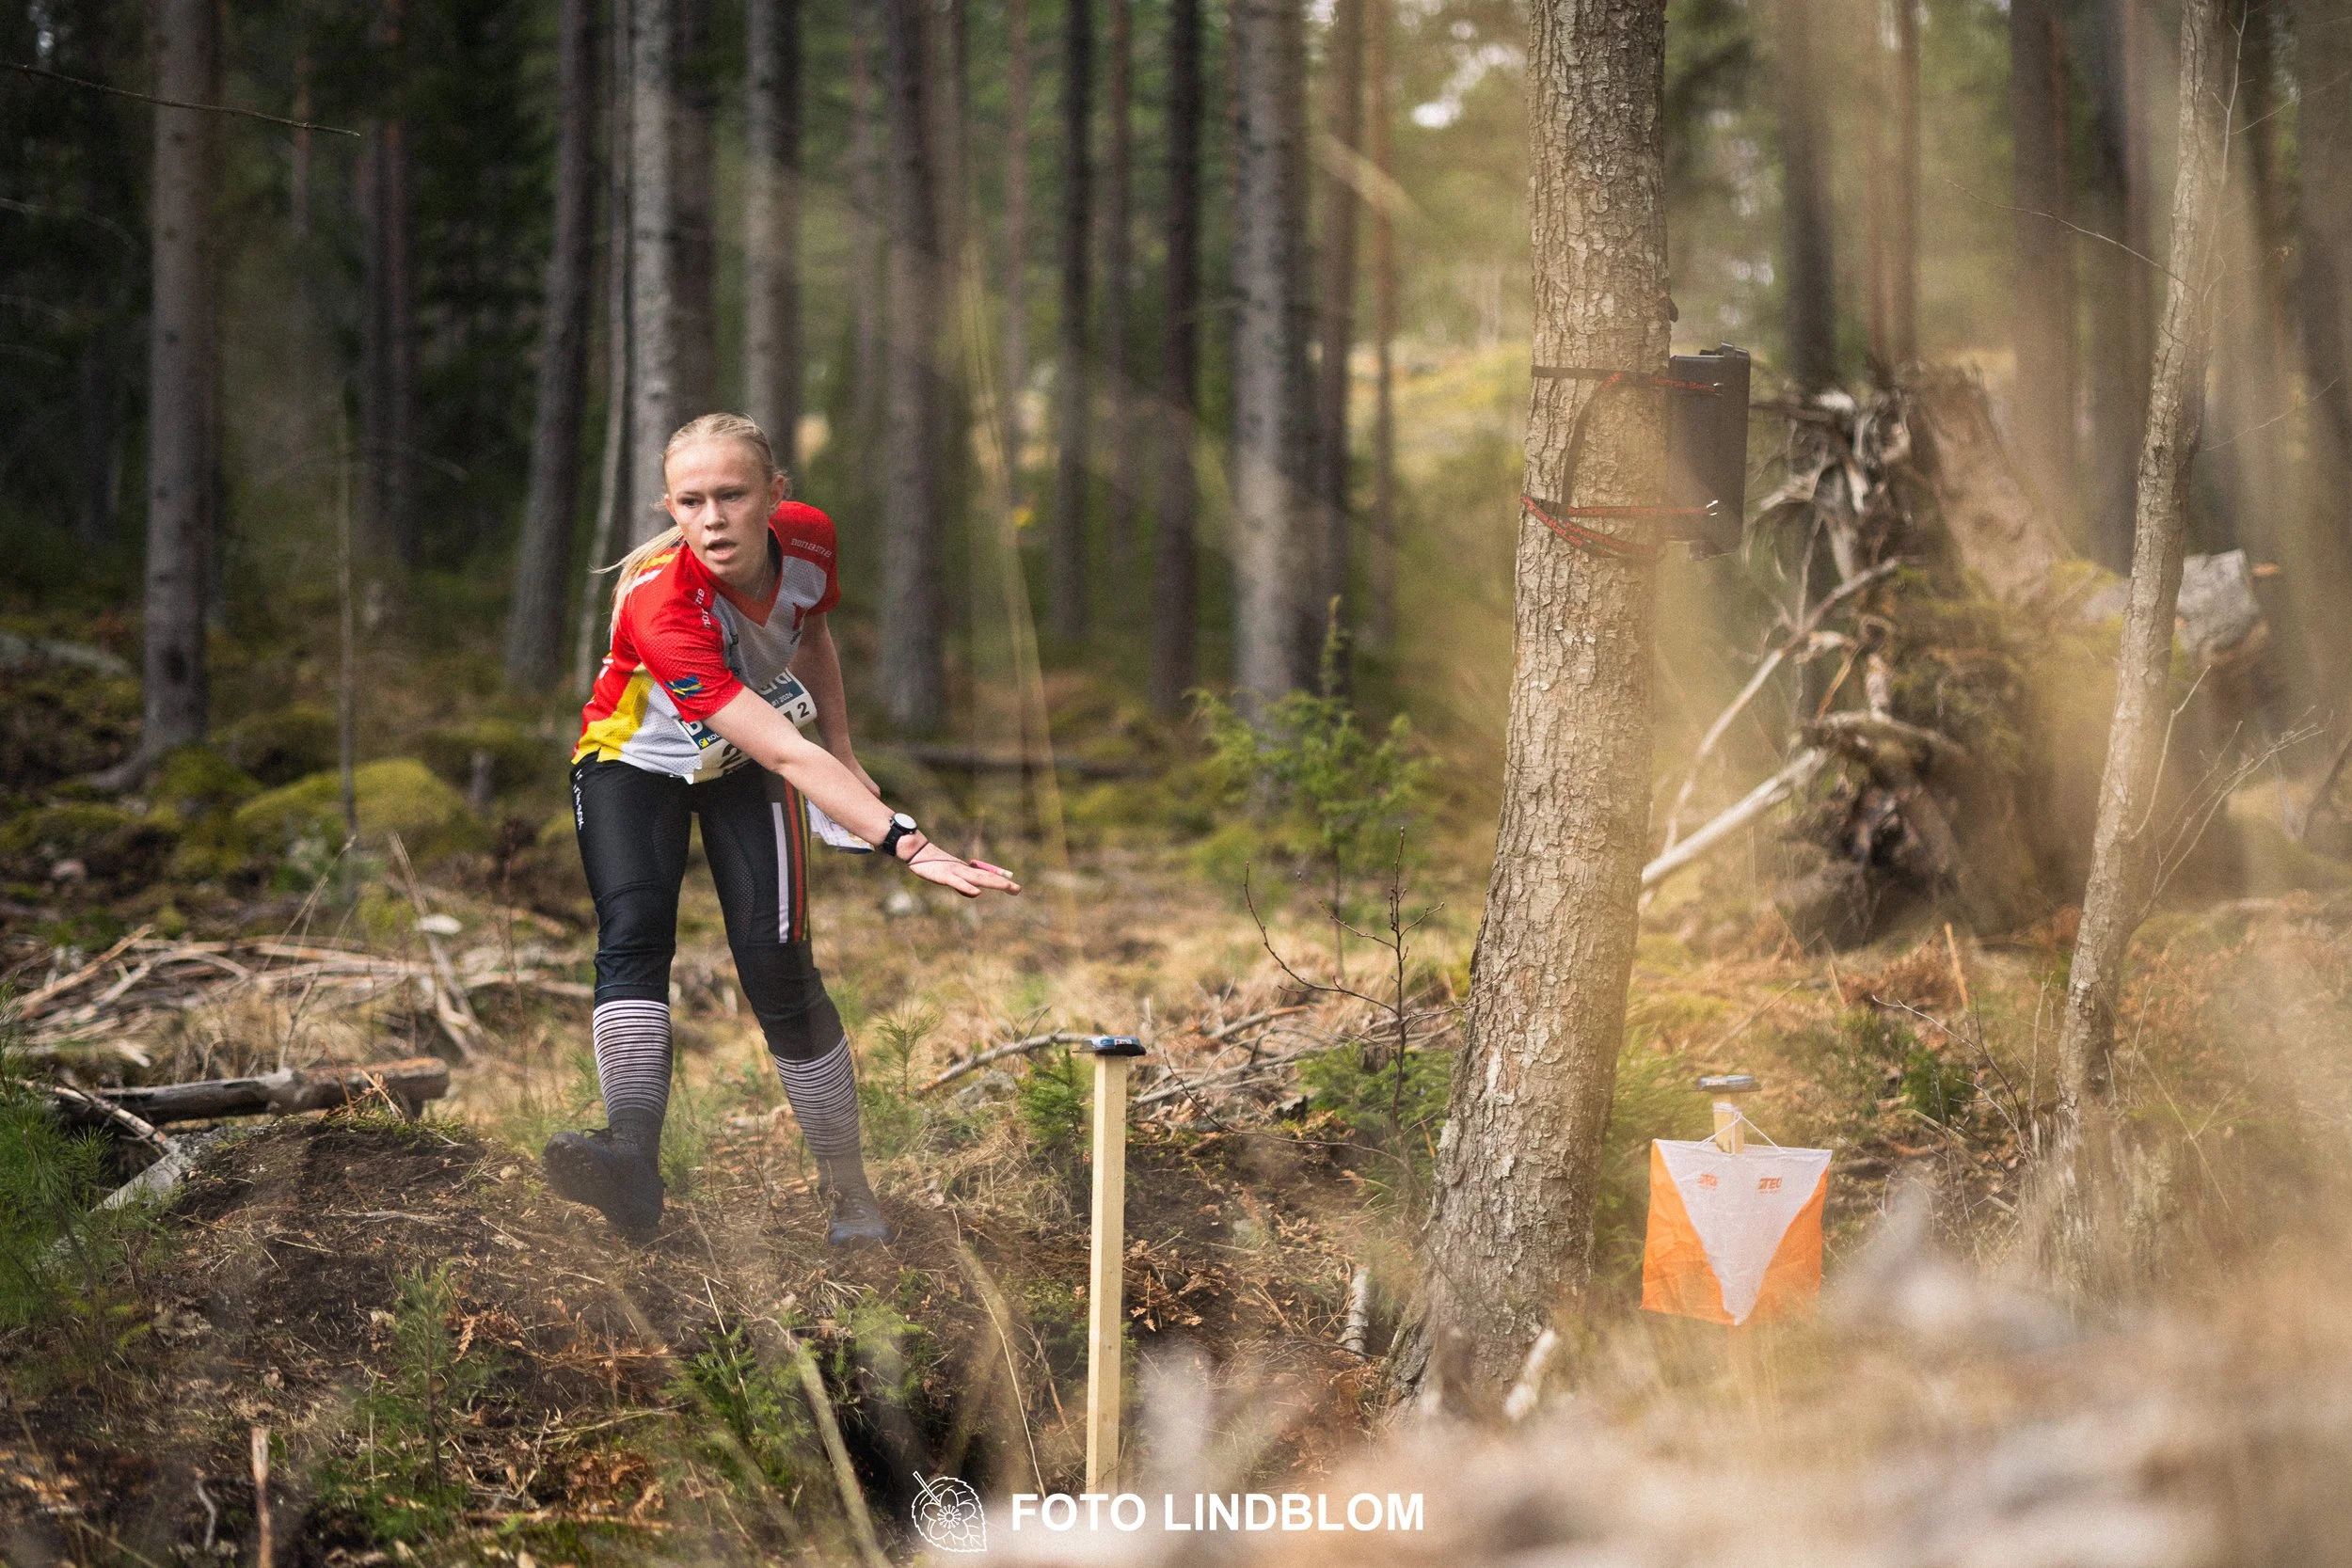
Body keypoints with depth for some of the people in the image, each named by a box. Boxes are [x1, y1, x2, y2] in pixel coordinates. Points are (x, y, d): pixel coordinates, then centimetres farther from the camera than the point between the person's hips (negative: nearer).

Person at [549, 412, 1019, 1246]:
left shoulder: (808, 539, -21)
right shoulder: (661, 605, -39)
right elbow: (786, 753, -45)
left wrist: (841, 749, 8)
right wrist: (904, 842, -53)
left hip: (742, 769, 3)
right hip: (634, 761, -3)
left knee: (778, 972, -11)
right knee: (632, 934, -28)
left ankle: (850, 1193, 0)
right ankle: (633, 1156, -41)